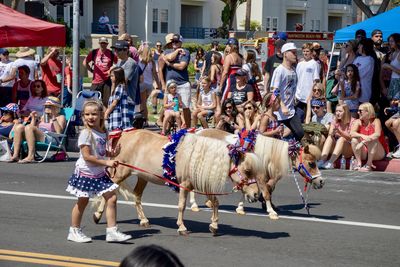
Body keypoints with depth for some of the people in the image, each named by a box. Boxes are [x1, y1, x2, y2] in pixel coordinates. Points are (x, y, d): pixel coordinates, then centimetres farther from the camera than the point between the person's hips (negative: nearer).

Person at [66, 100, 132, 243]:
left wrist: (112, 153, -2)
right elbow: (87, 156, -22)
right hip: (86, 172, -6)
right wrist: (107, 162, -22)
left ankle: (112, 231, 4)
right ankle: (74, 231, 22)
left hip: (99, 173, 6)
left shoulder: (103, 133, 5)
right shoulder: (86, 134, -17)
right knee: (82, 201, 6)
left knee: (112, 198, -1)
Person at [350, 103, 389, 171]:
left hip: (378, 154, -3)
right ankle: (359, 164, -21)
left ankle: (369, 165, -27)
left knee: (373, 140, -31)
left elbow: (377, 134, -30)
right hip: (364, 153, 3)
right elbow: (352, 133, -16)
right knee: (354, 139, -19)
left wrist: (363, 142, -40)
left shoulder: (375, 121, -11)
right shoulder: (358, 122, 1)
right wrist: (362, 136, -37)